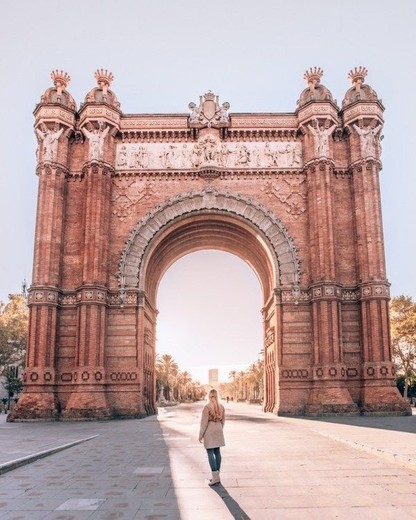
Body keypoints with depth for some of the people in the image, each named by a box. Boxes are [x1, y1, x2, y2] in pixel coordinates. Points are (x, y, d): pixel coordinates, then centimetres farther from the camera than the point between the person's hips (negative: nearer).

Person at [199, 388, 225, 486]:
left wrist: (201, 435, -6)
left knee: (210, 453, -4)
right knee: (217, 452, 10)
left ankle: (215, 477, -9)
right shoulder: (221, 407, 3)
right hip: (218, 431, 6)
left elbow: (204, 423, -14)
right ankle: (217, 476, 16)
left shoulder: (207, 407, -15)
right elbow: (222, 421, 11)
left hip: (209, 431, -6)